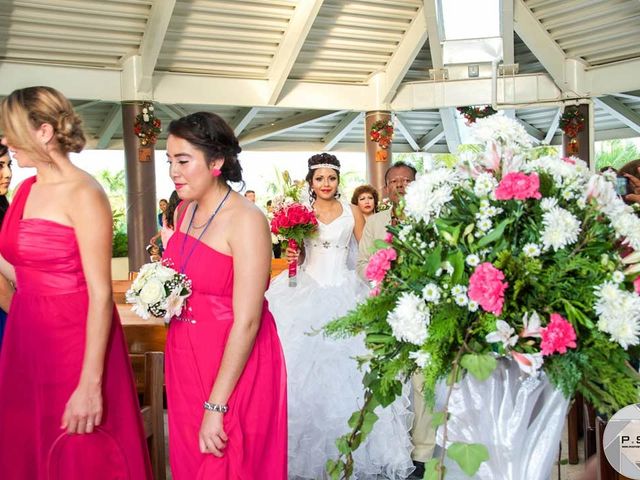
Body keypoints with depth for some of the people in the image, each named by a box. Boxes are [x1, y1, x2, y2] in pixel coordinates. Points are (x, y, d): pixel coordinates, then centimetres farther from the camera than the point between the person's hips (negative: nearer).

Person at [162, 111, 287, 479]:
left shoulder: (247, 221, -20)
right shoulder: (185, 211, 3)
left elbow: (247, 322, -22)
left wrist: (215, 406, -21)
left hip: (234, 365, -7)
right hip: (185, 359, 7)